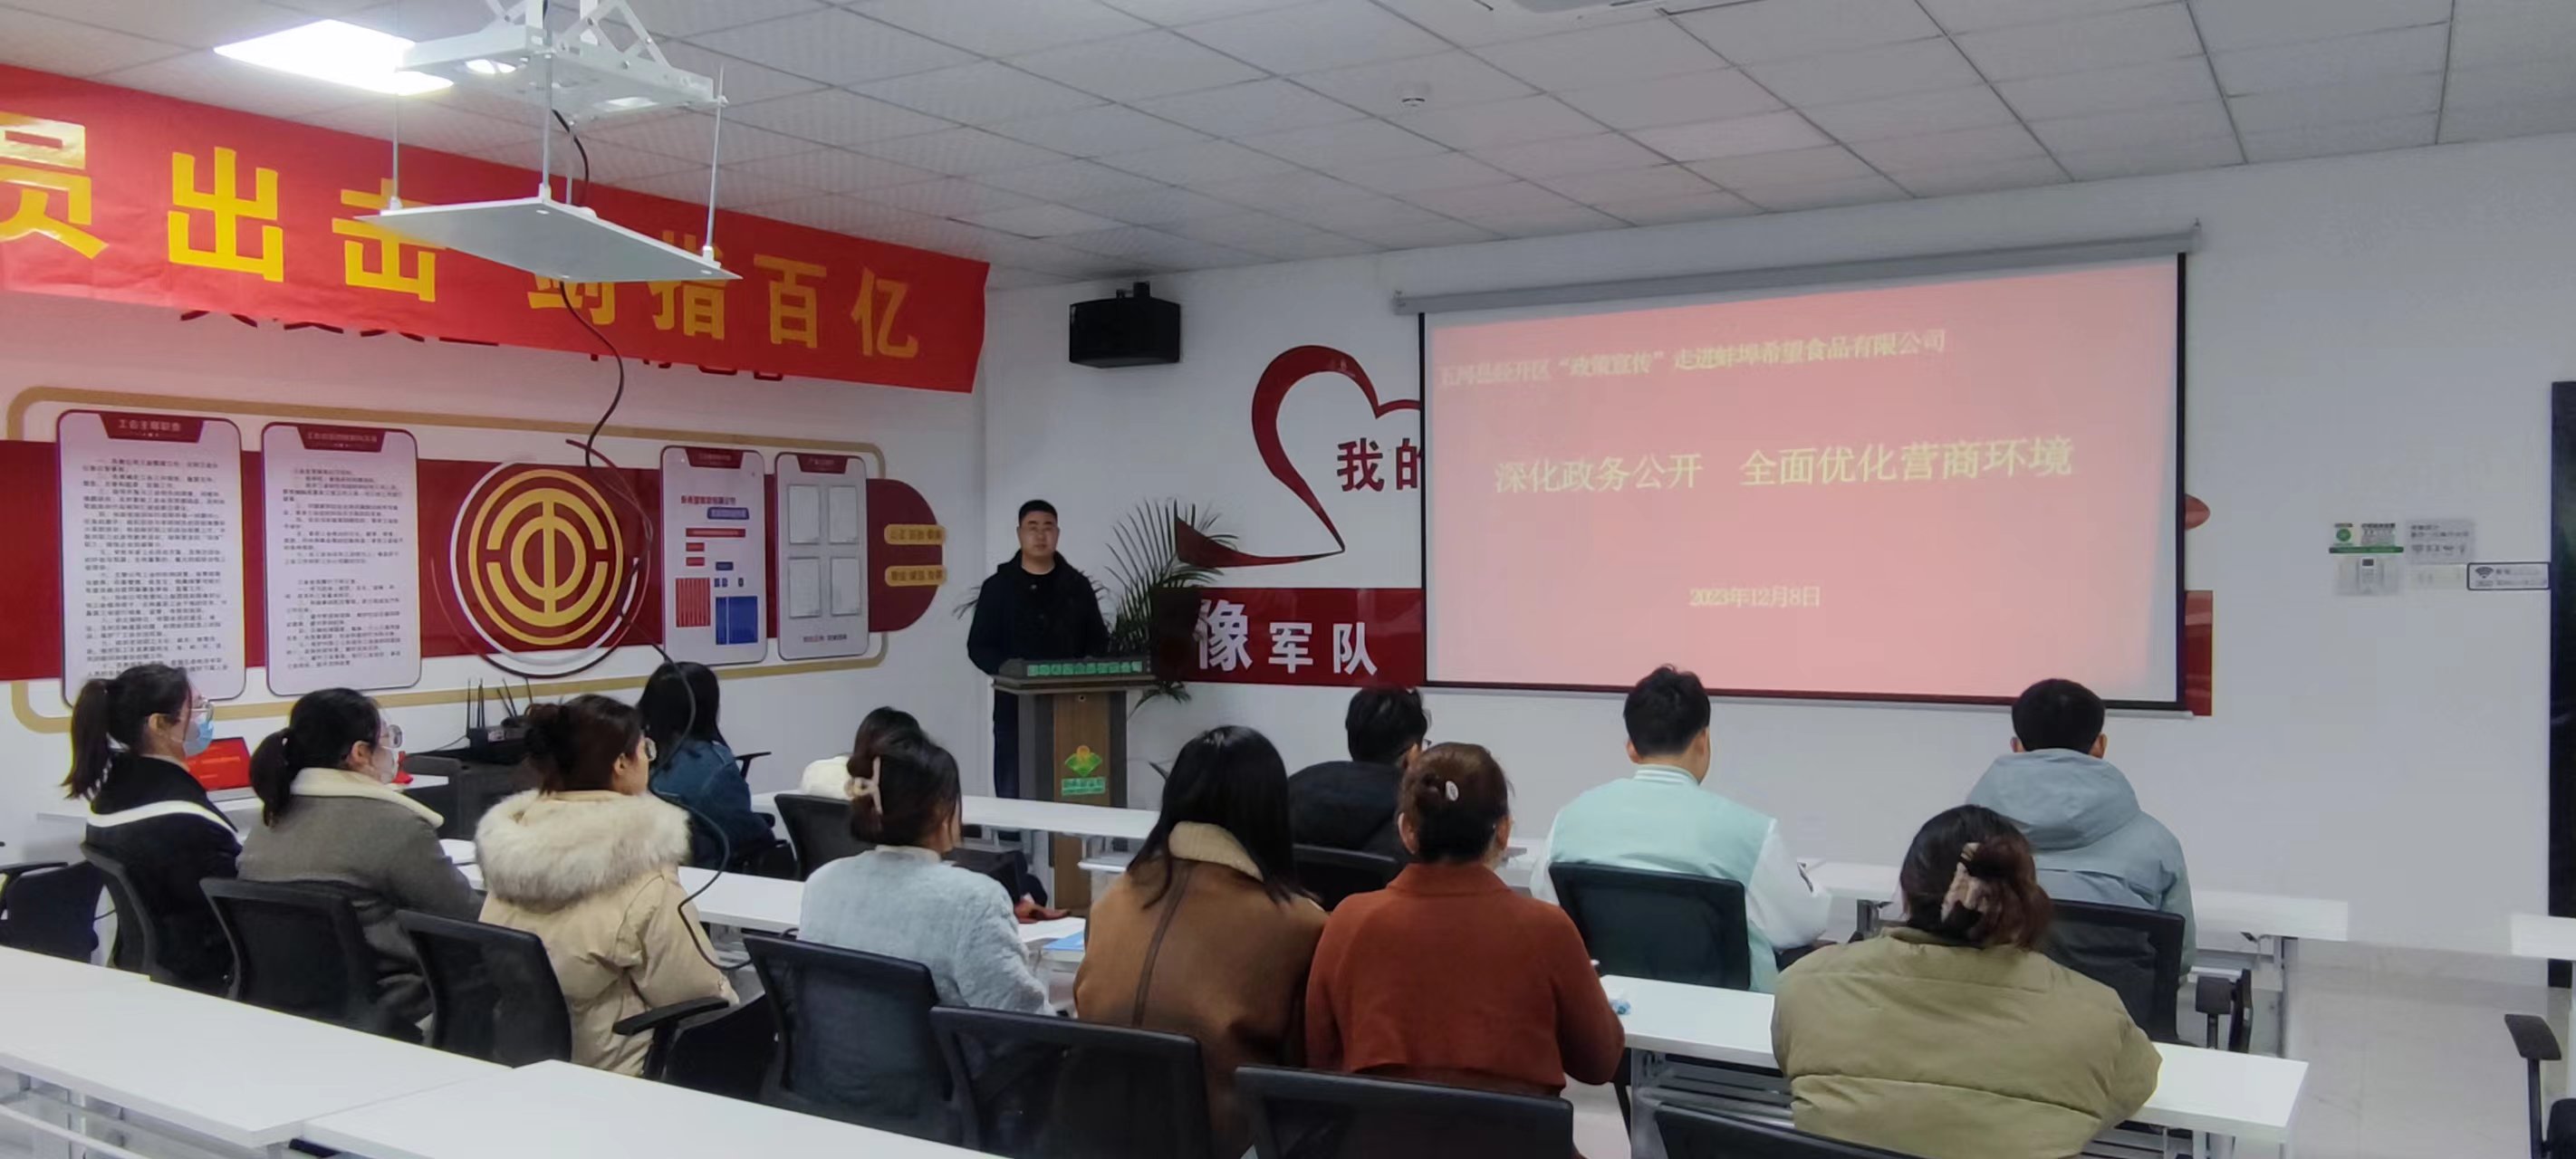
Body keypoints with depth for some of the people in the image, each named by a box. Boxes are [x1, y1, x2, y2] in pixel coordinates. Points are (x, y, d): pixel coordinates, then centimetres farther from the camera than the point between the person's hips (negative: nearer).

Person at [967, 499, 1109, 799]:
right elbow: (978, 646, 0)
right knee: (1013, 792, 1)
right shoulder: (998, 586, 2)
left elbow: (1099, 641, 11)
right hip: (1016, 706, -2)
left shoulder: (1077, 585, 9)